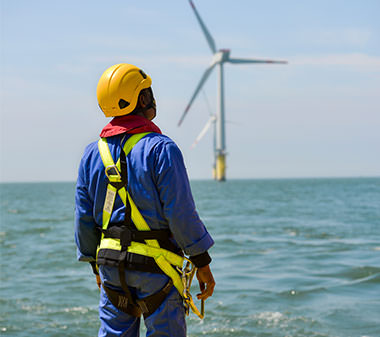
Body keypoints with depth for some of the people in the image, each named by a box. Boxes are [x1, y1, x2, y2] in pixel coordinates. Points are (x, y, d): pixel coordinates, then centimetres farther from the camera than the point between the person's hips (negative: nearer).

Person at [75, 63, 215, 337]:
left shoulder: (93, 153, 7)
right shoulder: (161, 149, -12)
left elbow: (84, 218, 10)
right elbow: (181, 214, -14)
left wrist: (97, 264, 20)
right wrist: (203, 264, -6)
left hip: (110, 262, 6)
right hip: (154, 265, -6)